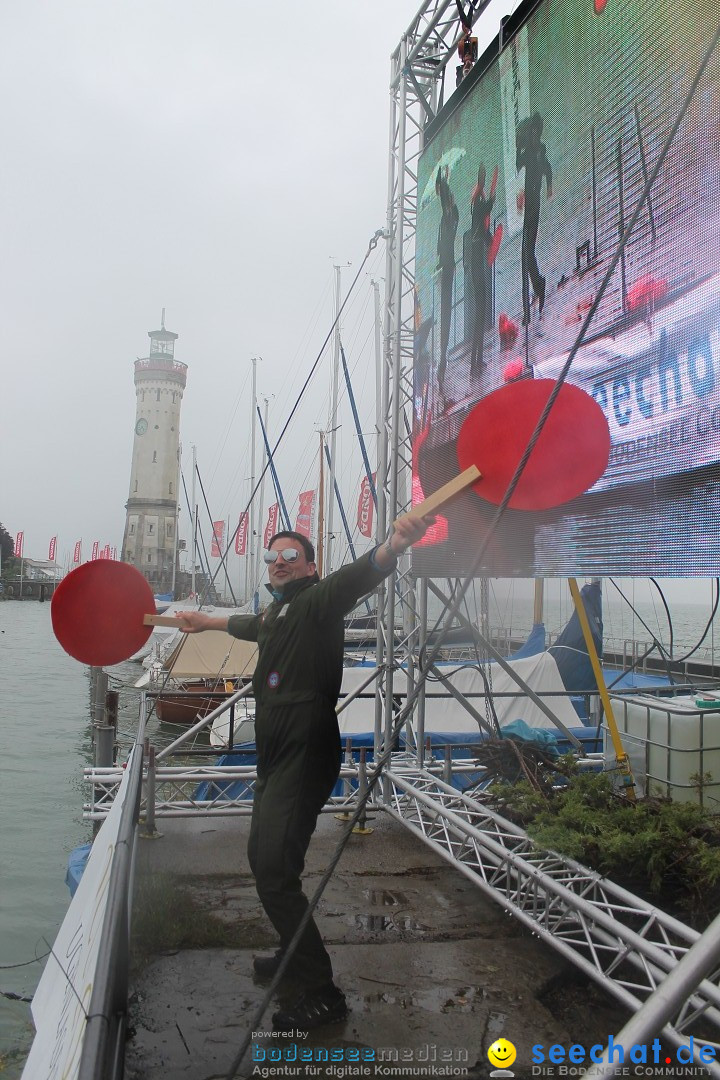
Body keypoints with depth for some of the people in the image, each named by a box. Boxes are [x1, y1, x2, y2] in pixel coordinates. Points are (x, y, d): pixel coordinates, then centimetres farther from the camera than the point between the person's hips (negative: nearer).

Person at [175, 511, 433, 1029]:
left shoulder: (316, 601, -8)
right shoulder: (277, 612, 19)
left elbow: (354, 579, -30)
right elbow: (254, 625, 43)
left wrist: (393, 546, -51)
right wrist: (208, 621, 60)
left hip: (306, 756, -10)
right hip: (277, 756, 10)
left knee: (274, 872, -13)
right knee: (264, 859, 20)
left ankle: (323, 992, 0)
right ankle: (294, 954, 40)